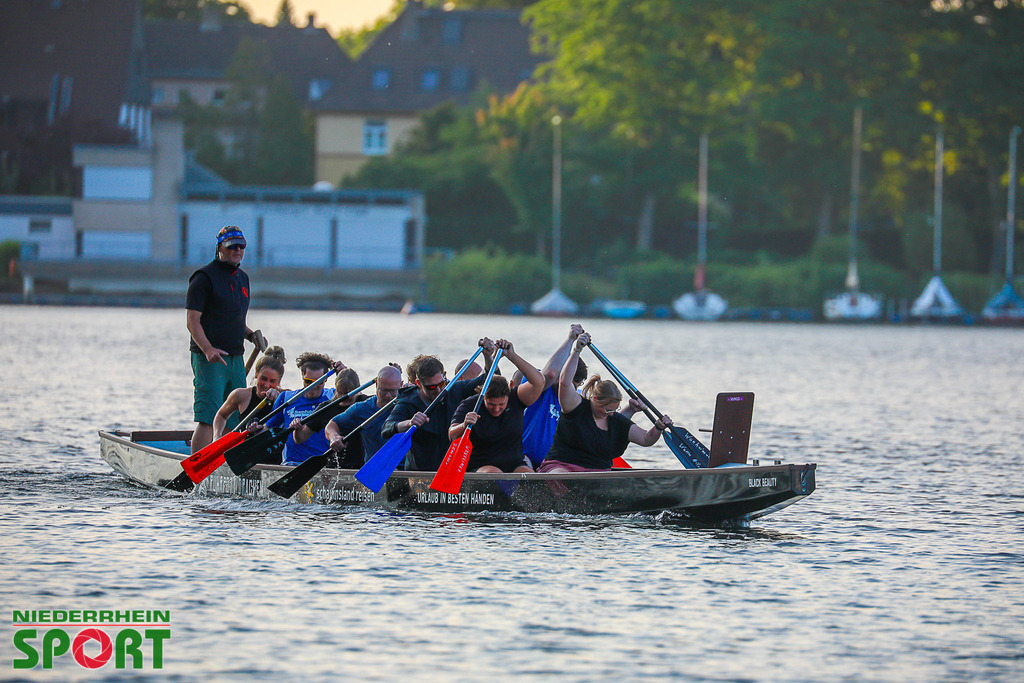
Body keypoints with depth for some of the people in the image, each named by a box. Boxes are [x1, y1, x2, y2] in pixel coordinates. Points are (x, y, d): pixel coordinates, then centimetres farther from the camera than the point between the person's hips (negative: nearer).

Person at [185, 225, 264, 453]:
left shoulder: (242, 278, 18)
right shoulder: (204, 277, -7)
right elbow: (192, 321, -13)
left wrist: (250, 335, 7)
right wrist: (208, 349, -27)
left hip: (235, 357, 8)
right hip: (209, 358, -8)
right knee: (209, 419, -16)